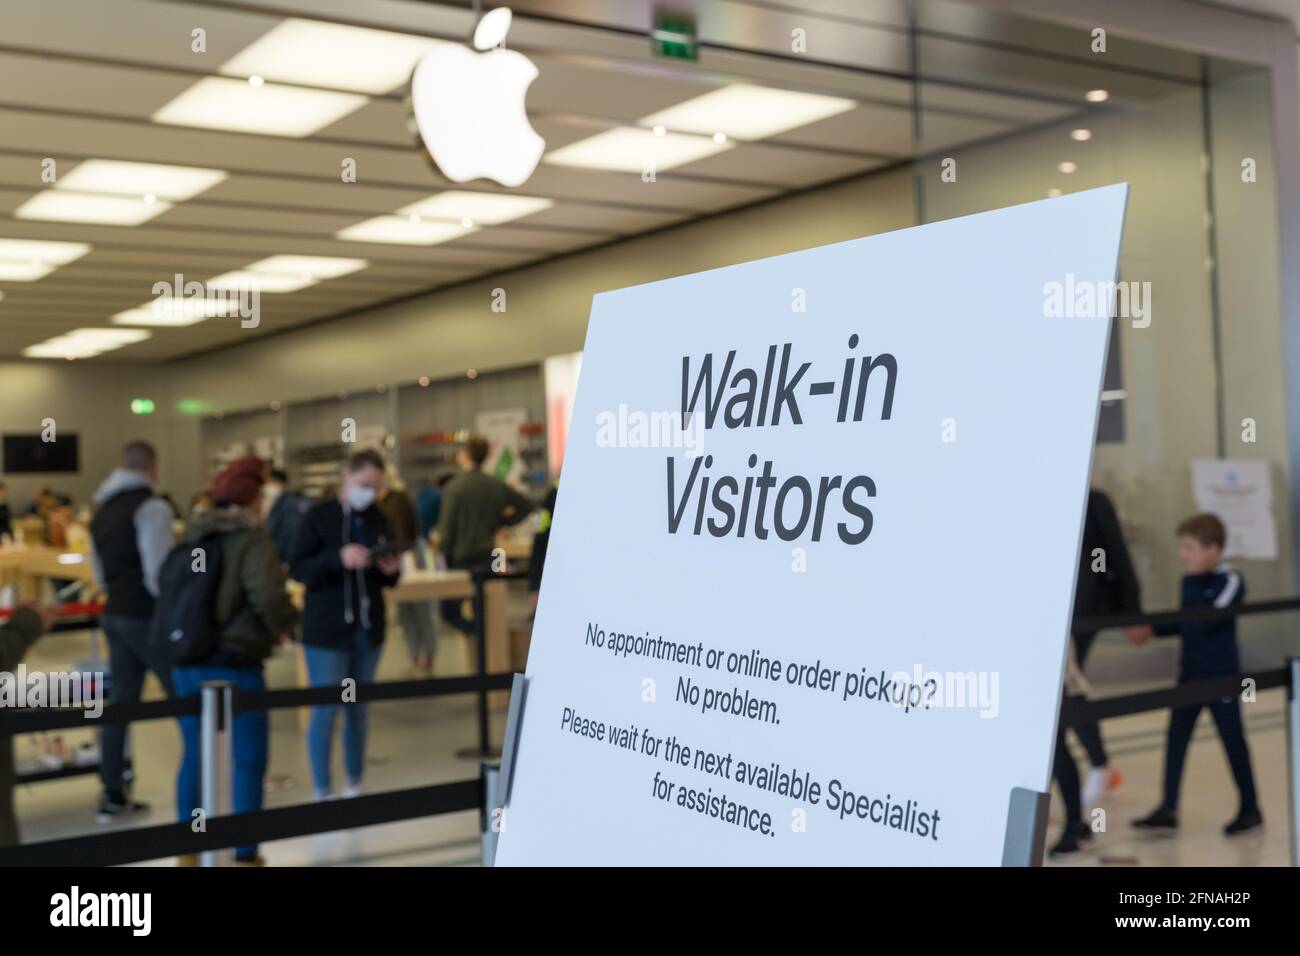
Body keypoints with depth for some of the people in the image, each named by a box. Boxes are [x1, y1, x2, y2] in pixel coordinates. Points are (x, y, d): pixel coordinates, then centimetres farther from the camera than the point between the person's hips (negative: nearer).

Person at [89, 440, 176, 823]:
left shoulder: (102, 511, 14)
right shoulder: (151, 507, -14)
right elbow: (159, 573, -20)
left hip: (114, 615, 8)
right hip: (148, 617, -8)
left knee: (119, 703, 11)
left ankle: (112, 795, 14)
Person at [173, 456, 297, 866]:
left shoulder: (192, 537, 9)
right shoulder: (251, 540, -12)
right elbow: (269, 596, -25)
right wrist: (283, 626, -5)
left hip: (186, 664, 6)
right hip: (234, 666, -6)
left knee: (194, 755, 17)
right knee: (249, 760, 6)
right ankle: (244, 854, 10)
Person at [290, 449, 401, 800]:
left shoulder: (378, 519, 7)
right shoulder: (318, 516, -7)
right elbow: (298, 570, -12)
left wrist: (392, 570, -9)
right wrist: (338, 559, -26)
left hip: (368, 628, 5)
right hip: (326, 629, -4)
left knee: (358, 708, 11)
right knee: (326, 709, -2)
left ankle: (354, 785, 21)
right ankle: (322, 792, 7)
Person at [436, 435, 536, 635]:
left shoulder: (455, 487, -13)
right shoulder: (496, 485, 2)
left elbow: (446, 530, -14)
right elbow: (527, 506, 13)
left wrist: (445, 559, -3)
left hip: (461, 560, -5)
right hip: (487, 558, 5)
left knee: (451, 612, 7)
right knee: (485, 614, 12)